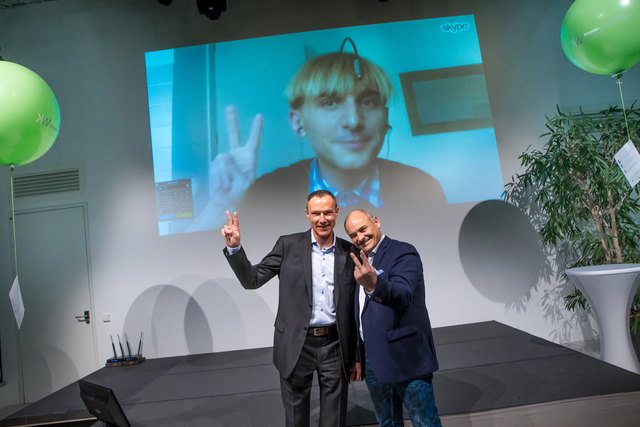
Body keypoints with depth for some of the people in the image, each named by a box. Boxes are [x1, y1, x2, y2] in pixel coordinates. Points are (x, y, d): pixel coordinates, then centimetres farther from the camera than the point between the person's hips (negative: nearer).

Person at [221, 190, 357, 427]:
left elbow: (354, 305, 5)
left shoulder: (349, 252, 1)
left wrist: (356, 355, 7)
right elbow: (252, 280, -3)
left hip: (334, 346, 1)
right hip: (296, 346, -1)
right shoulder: (288, 245, -3)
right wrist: (234, 248, -18)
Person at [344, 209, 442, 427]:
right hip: (373, 361, 7)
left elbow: (402, 296, -30)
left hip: (405, 360, -7)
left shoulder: (403, 253, -12)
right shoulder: (361, 260, 11)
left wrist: (373, 284, -49)